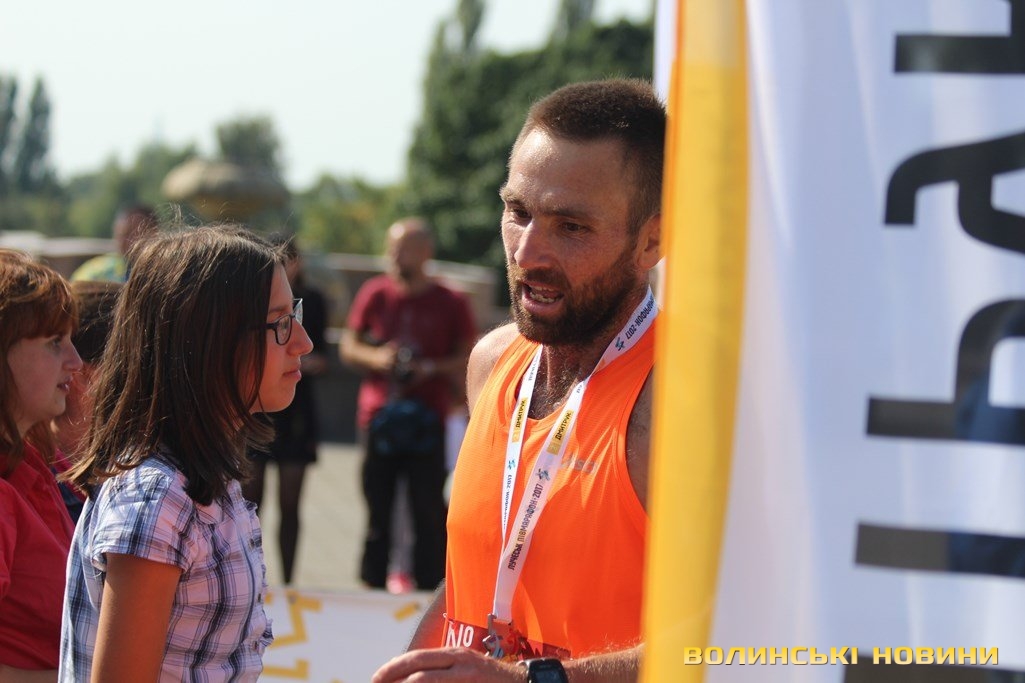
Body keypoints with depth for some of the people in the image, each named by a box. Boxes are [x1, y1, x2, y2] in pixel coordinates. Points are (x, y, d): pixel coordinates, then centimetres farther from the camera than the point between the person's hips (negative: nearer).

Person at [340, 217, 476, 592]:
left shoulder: (449, 303, 2)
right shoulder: (375, 294, 7)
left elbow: (468, 361, 6)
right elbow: (348, 346, 13)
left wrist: (433, 368, -12)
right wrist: (375, 357, -7)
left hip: (427, 420, -2)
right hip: (379, 416, 2)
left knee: (429, 511, -3)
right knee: (377, 510, 6)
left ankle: (429, 586, 2)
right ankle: (373, 586, 11)